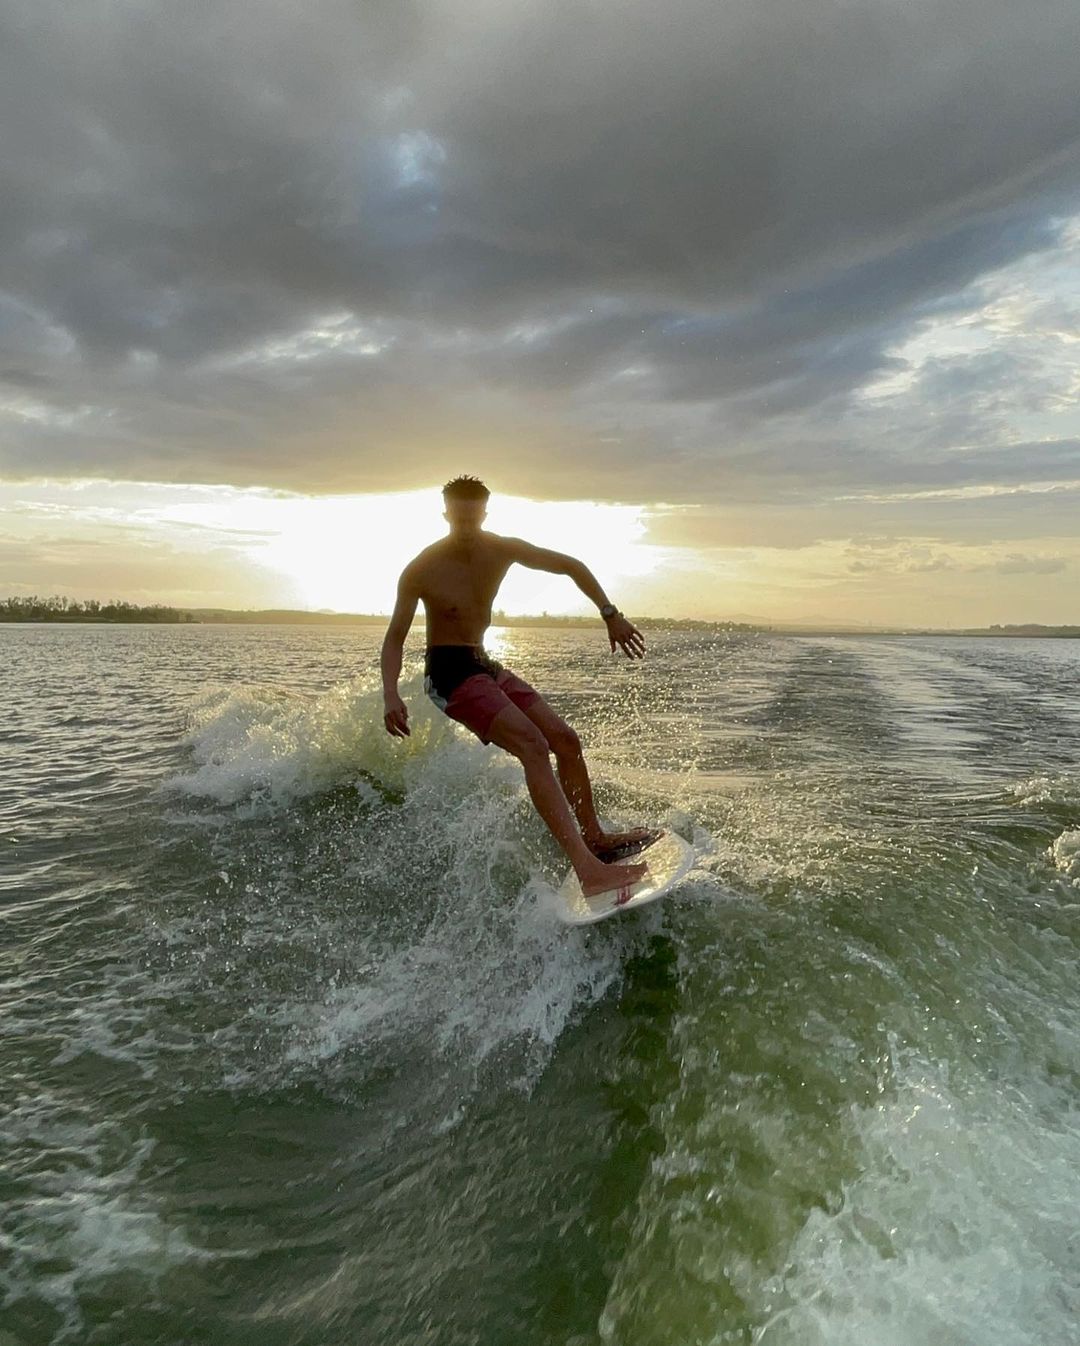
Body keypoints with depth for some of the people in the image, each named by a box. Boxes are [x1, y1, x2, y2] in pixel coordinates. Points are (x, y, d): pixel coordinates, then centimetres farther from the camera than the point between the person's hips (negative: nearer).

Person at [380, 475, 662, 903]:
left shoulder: (501, 550, 0)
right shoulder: (421, 570, -12)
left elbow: (570, 565, 6)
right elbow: (395, 638, -9)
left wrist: (610, 615, 0)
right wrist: (390, 694, -25)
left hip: (484, 664, 7)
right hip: (448, 671, -7)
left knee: (565, 740, 4)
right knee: (533, 746, -25)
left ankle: (595, 838, 20)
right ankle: (587, 868, -32)